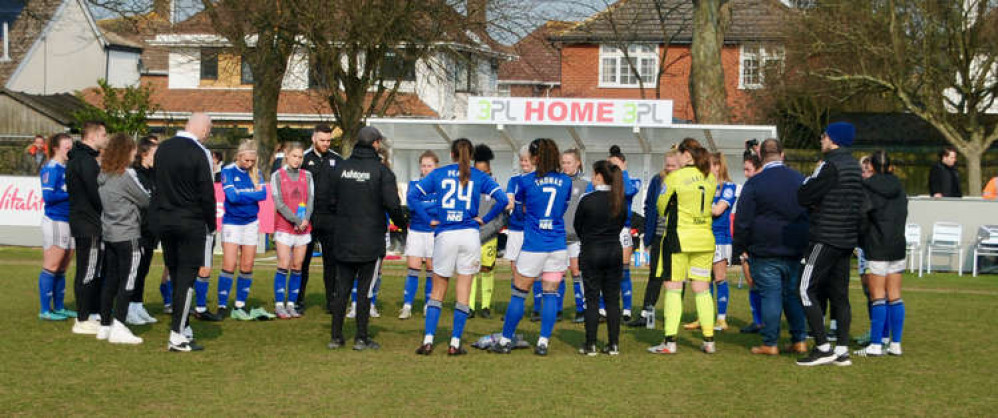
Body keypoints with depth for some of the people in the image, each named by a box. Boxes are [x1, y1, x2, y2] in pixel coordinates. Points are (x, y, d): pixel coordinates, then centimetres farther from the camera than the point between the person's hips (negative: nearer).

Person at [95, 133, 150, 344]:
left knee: (110, 279, 11)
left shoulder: (103, 176, 8)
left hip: (109, 234, 8)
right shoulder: (127, 175, -14)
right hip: (127, 235, -8)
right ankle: (118, 327, -11)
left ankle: (105, 325, 14)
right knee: (127, 280, -5)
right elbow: (145, 200, -7)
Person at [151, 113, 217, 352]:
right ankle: (178, 337, -4)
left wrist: (162, 213, 16)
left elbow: (157, 184, 12)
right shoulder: (200, 154, -13)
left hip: (162, 220, 6)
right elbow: (207, 194, -13)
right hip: (191, 223, -6)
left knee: (176, 276, 15)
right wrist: (211, 225, -4)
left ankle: (182, 327, 21)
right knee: (187, 277, -2)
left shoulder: (162, 149, 7)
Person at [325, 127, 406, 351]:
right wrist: (401, 223, 3)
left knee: (341, 288, 10)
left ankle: (336, 336, 11)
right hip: (371, 242, -4)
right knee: (365, 289, 2)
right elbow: (392, 204, -15)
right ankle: (361, 338, 4)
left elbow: (329, 201, 7)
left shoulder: (340, 168, 4)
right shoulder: (381, 170, -9)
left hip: (343, 240, 4)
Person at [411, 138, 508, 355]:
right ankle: (455, 344, 5)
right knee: (463, 292, 5)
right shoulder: (479, 176, 5)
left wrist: (429, 218, 3)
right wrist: (485, 219, 4)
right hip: (469, 235, 0)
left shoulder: (438, 174, 7)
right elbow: (503, 200, -5)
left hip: (444, 236, 0)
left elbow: (412, 194, 0)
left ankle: (428, 340, 2)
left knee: (438, 291, 10)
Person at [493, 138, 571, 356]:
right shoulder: (566, 181, 3)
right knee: (550, 294, 6)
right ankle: (543, 342, 3)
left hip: (533, 246, -3)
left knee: (519, 293, 6)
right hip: (558, 246, 3)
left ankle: (506, 340, 12)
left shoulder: (526, 181, -5)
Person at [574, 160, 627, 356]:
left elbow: (577, 225, 1)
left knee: (592, 298, 1)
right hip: (615, 251, 3)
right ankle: (614, 344, 8)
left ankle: (590, 345, 1)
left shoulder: (587, 200, -11)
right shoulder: (620, 201, -1)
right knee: (612, 298, 8)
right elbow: (621, 224, 7)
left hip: (591, 252, -3)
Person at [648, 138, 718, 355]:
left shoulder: (675, 177, -10)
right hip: (705, 239, 5)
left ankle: (670, 342, -3)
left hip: (679, 236, -5)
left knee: (673, 288, -1)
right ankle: (709, 341, 10)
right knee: (702, 289, 9)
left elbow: (662, 208, 1)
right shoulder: (710, 178, 5)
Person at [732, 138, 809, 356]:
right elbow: (812, 214, 16)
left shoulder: (754, 183, -8)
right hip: (796, 250, 4)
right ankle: (800, 340, 13)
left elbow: (743, 220, -7)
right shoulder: (800, 180, 7)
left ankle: (770, 343, 0)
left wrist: (741, 247, 3)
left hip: (765, 251, -4)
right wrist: (805, 244, 23)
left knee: (770, 295, -2)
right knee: (793, 293, 13)